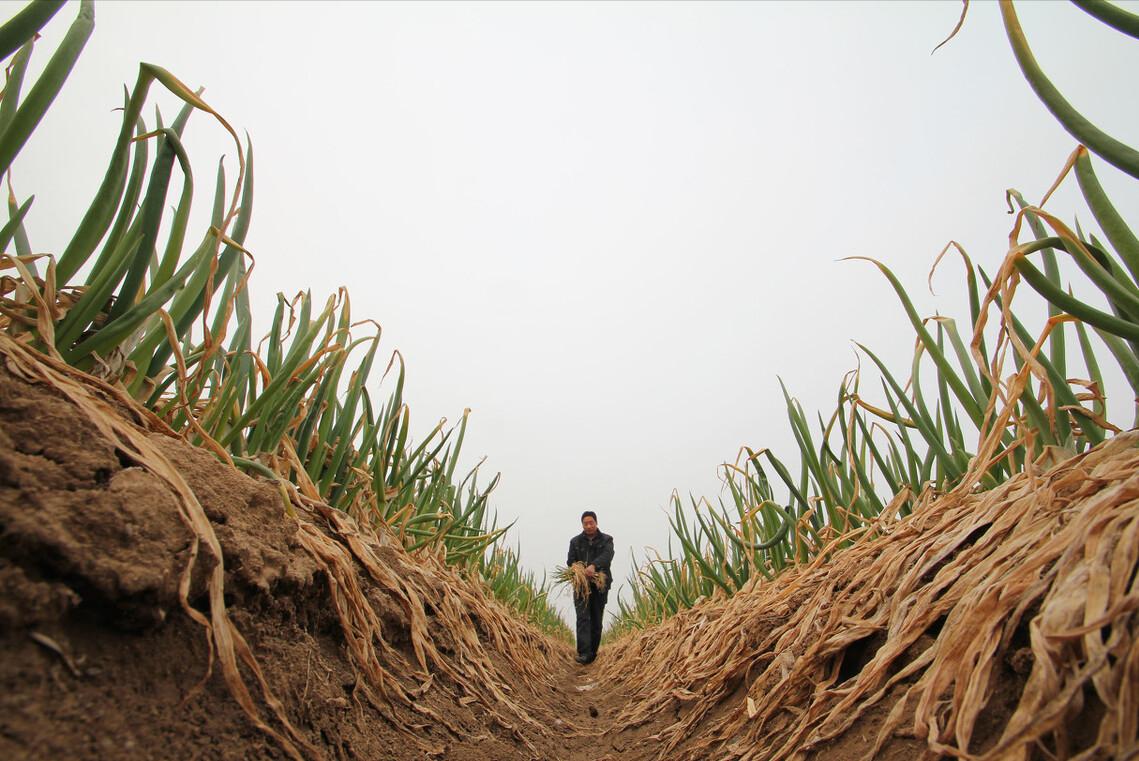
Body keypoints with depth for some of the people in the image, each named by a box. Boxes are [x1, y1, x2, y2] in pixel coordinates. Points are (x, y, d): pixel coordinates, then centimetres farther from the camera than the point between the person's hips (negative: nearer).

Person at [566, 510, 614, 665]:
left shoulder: (606, 540, 5)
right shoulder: (575, 541, 10)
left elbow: (607, 556, -15)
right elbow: (570, 561, 4)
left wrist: (593, 565, -34)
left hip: (600, 585, 0)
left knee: (596, 620, 5)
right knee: (583, 618, -13)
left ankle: (592, 653, 17)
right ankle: (584, 653, -19)